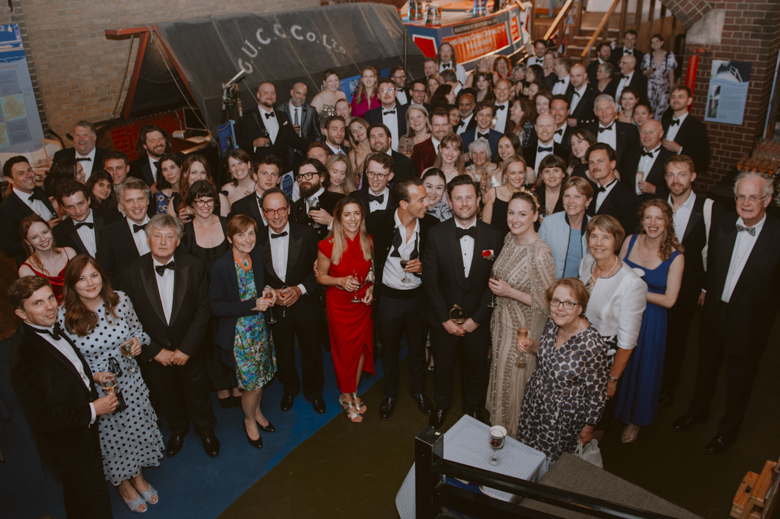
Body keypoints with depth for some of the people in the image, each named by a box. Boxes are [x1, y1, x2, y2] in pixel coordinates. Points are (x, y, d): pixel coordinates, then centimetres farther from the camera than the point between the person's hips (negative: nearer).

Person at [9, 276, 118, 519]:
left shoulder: (50, 328, -4)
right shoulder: (26, 357, -34)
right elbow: (42, 418, -30)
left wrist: (91, 376, 0)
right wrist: (93, 410, -24)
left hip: (83, 433, 9)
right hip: (69, 449, -9)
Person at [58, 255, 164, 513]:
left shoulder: (120, 300, -12)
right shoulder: (64, 316, -20)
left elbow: (137, 329, 4)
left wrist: (138, 341, -18)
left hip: (130, 381, 3)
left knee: (138, 430, 21)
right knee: (112, 438, 19)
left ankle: (138, 477, 50)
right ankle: (123, 484, 48)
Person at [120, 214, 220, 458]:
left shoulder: (194, 267, -14)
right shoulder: (131, 272, -14)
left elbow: (202, 311, -11)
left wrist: (186, 349, -15)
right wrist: (155, 351, -13)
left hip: (189, 351, 0)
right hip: (154, 354, 1)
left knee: (197, 392, 18)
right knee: (166, 396, 21)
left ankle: (205, 430, 46)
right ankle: (178, 429, 50)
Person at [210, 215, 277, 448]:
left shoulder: (256, 256, -3)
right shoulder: (220, 267, -21)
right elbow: (217, 307, -18)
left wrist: (267, 291, -7)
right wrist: (252, 305, -25)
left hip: (260, 328, 6)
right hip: (239, 333, -6)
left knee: (261, 377, 20)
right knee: (251, 383, 5)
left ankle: (257, 412, 46)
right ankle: (249, 420, 33)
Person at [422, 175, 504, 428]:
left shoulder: (494, 236, -8)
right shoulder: (436, 234, -10)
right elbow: (430, 279, -9)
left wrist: (476, 318, -11)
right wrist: (445, 319, -12)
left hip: (478, 320, 1)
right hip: (444, 319, 0)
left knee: (476, 368, 19)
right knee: (443, 367, 18)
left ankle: (474, 406, 47)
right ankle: (442, 405, 45)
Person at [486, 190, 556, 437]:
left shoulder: (540, 254, -27)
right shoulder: (509, 238, -2)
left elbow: (548, 303, -22)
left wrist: (510, 292, -24)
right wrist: (496, 286, 2)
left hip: (523, 329, -7)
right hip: (502, 321, 7)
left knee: (513, 382, 11)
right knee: (499, 373, 23)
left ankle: (513, 432, 36)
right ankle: (497, 423, 46)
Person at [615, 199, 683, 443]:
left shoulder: (675, 257, -15)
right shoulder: (630, 241, -6)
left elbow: (669, 300, -14)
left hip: (650, 321, -3)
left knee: (642, 369, 14)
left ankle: (635, 420, 37)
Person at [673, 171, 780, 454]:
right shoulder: (722, 222, -7)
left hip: (749, 321, -3)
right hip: (715, 311, 4)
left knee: (740, 380, 16)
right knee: (706, 367, 24)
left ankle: (728, 429, 39)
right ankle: (698, 411, 50)